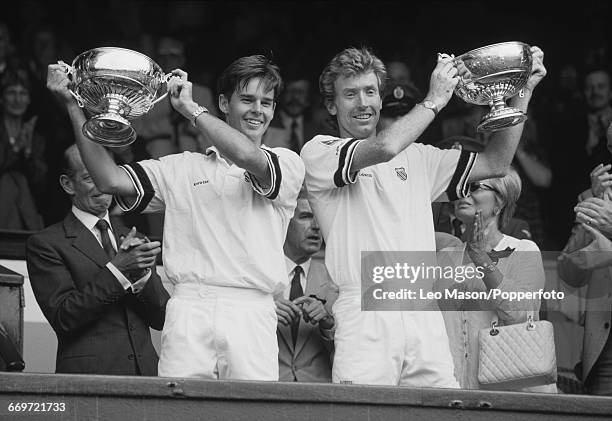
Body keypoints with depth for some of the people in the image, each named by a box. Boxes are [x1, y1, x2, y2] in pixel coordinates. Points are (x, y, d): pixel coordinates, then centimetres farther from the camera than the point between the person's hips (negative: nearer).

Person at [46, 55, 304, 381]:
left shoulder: (287, 163, 11)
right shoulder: (183, 167, 17)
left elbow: (247, 157, -11)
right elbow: (111, 180, 8)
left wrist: (189, 108, -2)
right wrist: (73, 104, 5)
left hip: (251, 314, -1)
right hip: (189, 308, 1)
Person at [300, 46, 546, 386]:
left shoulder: (415, 157, 23)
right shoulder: (318, 152, 6)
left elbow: (494, 164, 24)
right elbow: (384, 148, -12)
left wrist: (523, 93, 19)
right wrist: (435, 100, -1)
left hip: (425, 316, 5)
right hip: (366, 309, -4)